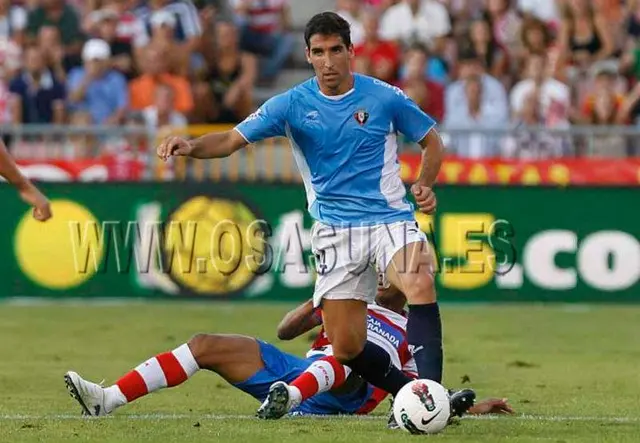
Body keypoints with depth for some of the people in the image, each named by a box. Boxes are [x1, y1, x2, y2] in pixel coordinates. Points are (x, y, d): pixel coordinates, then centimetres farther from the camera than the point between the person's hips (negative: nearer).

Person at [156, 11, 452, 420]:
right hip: (334, 230, 2)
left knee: (420, 283, -34)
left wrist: (425, 184, -7)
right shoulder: (293, 104, -1)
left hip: (390, 218, -2)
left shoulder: (385, 97, -3)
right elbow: (234, 139, -7)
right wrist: (191, 146, -26)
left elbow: (432, 141, 10)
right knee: (346, 347, -3)